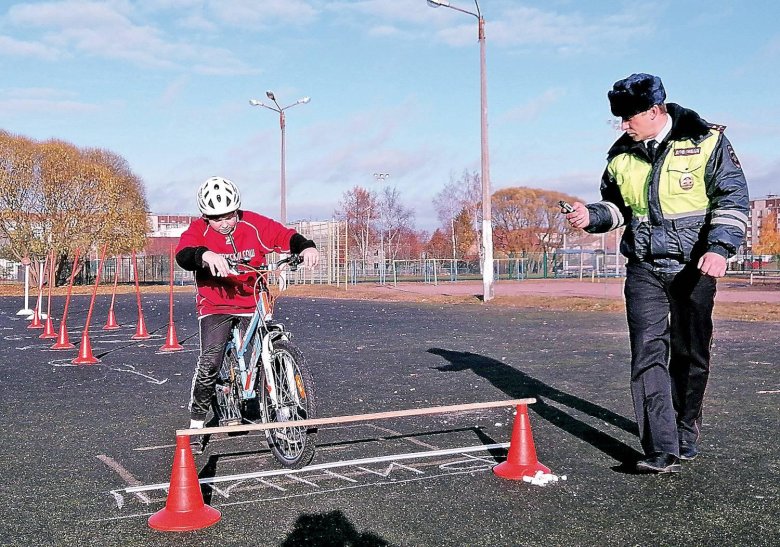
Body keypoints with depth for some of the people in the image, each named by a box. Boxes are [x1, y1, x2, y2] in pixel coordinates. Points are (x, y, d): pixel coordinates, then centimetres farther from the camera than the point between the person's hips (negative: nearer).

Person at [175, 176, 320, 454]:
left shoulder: (255, 224, -8)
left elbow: (285, 236, -9)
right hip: (215, 305, -2)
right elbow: (183, 254, -31)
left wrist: (306, 246, -32)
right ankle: (196, 423, -3)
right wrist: (205, 255, -54)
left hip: (253, 301, 2)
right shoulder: (199, 230, -13)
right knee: (210, 360, -19)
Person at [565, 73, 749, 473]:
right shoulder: (621, 155, 7)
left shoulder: (706, 141, -5)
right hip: (644, 269, 3)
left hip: (693, 267, -2)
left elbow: (732, 197, -6)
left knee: (690, 355, 9)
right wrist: (592, 217, -3)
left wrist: (719, 247, -18)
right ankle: (663, 451, -9)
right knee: (648, 355, -9)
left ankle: (685, 434, 28)